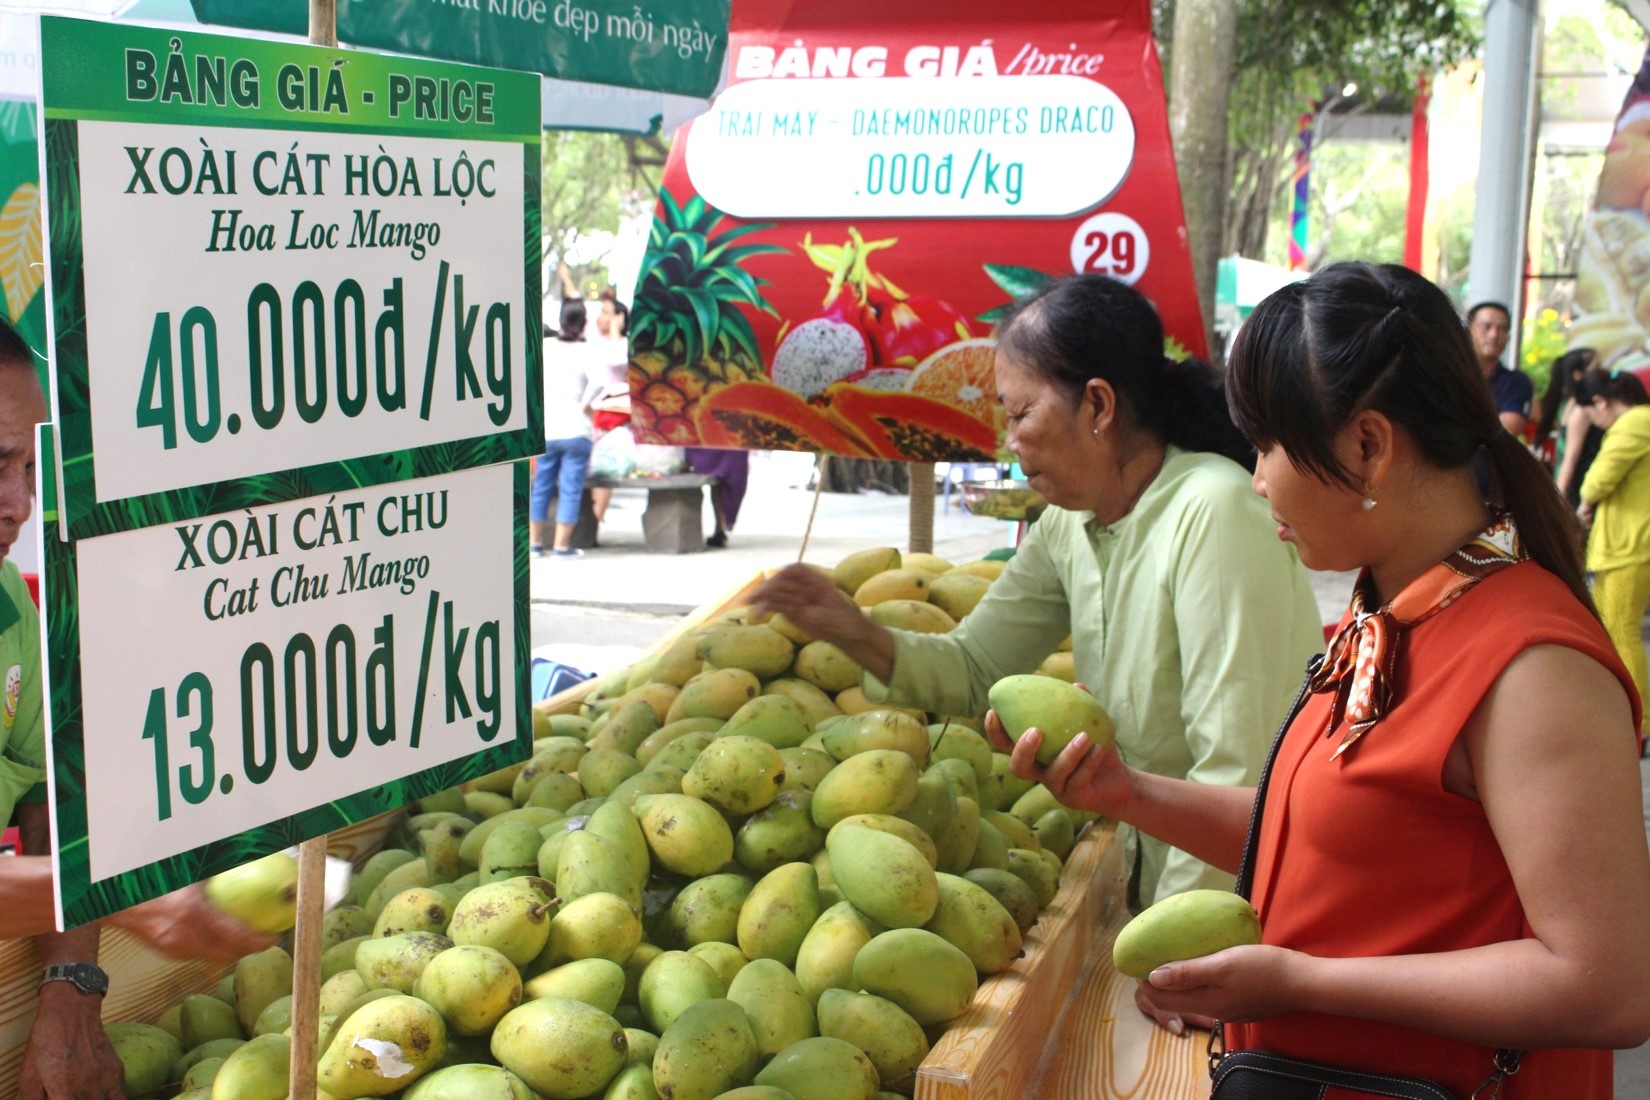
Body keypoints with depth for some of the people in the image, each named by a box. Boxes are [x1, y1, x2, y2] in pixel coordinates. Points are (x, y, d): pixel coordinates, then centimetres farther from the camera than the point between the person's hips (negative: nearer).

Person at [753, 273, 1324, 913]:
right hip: (1159, 864, 7)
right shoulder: (1069, 525, 3)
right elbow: (973, 669, 7)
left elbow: (1236, 775, -24)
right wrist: (855, 633, -10)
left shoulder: (1212, 513, -23)